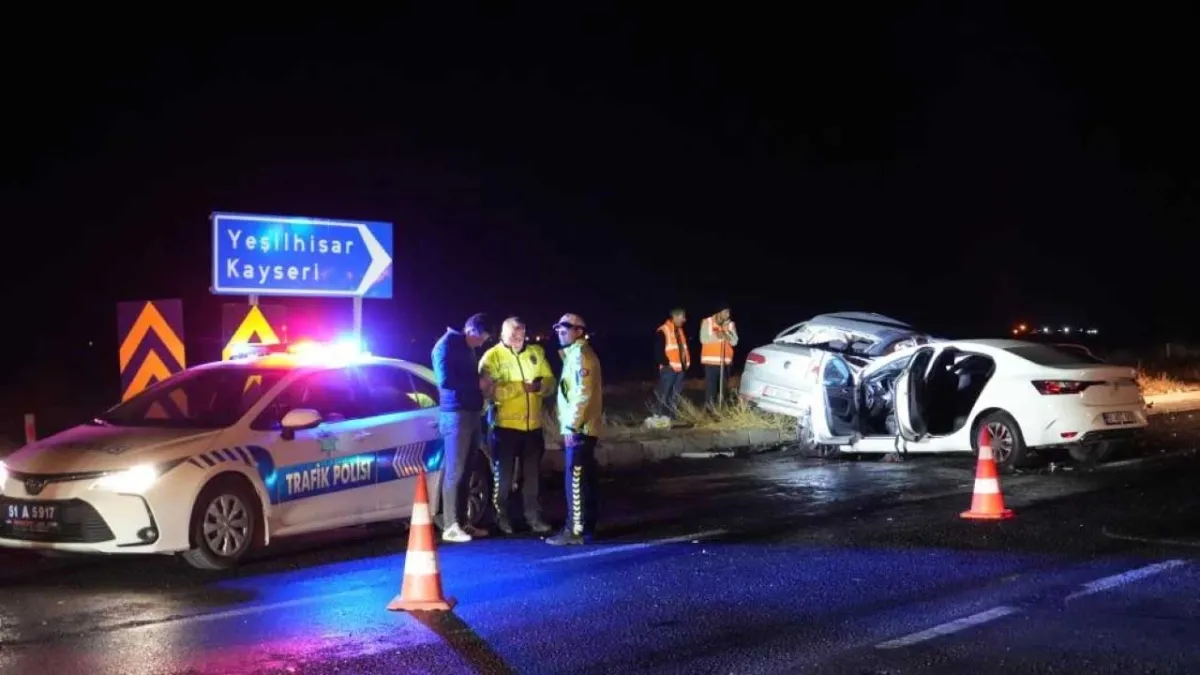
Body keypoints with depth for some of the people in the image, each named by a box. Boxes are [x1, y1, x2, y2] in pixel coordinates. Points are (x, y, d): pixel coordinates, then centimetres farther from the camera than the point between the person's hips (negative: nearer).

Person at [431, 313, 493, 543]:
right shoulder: (447, 345, -7)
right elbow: (445, 380, -18)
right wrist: (478, 383, -12)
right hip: (456, 414, -9)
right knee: (454, 471, -8)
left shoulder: (467, 349, 20)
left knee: (467, 471, 9)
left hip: (471, 413, 9)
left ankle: (462, 522, 14)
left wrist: (483, 384, 4)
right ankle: (450, 527, -6)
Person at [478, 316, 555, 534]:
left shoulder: (536, 352, 6)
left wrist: (539, 385, -17)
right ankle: (502, 517, 18)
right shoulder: (492, 357, -7)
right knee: (504, 476, 5)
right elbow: (489, 390, -18)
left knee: (532, 475, 12)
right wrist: (520, 387, -25)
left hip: (533, 426, 4)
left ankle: (533, 516, 22)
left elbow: (550, 382, 6)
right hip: (505, 426, -4)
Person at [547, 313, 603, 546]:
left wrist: (571, 426, -21)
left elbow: (583, 394, -21)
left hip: (579, 429, -10)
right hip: (581, 428, 10)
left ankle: (576, 530, -7)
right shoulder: (574, 354, 19)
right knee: (583, 480, 12)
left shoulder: (580, 354, -13)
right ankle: (584, 527, 17)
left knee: (576, 480, -8)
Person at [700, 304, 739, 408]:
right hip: (711, 360, -3)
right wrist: (716, 336, -19)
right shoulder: (707, 322, -1)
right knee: (711, 385, -7)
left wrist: (726, 334, -16)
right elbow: (703, 339, -9)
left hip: (725, 361, 3)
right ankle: (709, 405, -2)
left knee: (723, 385, 5)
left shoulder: (730, 324, 7)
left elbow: (734, 341, 0)